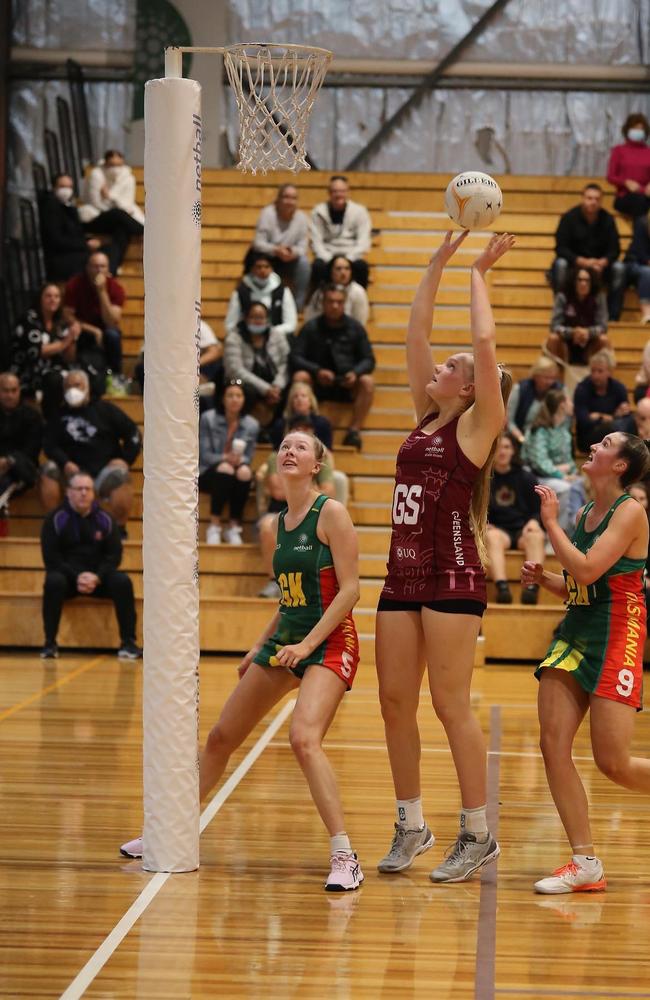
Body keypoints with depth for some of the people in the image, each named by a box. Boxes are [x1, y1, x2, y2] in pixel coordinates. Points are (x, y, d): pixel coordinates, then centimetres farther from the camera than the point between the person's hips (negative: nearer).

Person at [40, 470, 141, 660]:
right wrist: (77, 577, -22)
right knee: (53, 582, -35)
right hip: (66, 574, -2)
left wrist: (97, 577, -17)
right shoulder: (55, 519, -3)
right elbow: (51, 558, -8)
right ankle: (50, 644, -28)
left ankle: (128, 642, -21)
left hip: (98, 576, 2)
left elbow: (114, 554, 2)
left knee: (122, 582, -26)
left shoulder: (104, 519, 5)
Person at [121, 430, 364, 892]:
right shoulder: (282, 521, 12)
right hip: (284, 641, 8)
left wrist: (307, 644, -21)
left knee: (304, 738, -29)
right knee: (221, 738, 13)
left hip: (329, 642, -8)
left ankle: (345, 858, -27)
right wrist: (261, 645, 20)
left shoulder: (331, 513, -11)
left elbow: (350, 588, -15)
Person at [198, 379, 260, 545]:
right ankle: (214, 527, -32)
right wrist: (225, 458, -28)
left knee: (245, 472, -32)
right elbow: (204, 454, -9)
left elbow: (248, 456, 2)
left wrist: (240, 460, -23)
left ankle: (234, 528, -24)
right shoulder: (208, 419, -6)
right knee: (224, 471, -36)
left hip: (237, 473, 3)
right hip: (208, 473, -3)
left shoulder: (252, 425, 2)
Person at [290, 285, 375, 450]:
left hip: (346, 384, 1)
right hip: (318, 384, -1)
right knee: (300, 377, -30)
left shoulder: (355, 328, 4)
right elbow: (295, 356, -6)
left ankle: (354, 430, -29)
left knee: (367, 382, -28)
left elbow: (369, 359, 2)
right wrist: (317, 371, -23)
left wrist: (355, 373, -20)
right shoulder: (311, 328, 0)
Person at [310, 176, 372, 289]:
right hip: (327, 257, 0)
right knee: (318, 266, -34)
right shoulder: (319, 212, 1)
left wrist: (348, 259, -18)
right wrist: (329, 260, -18)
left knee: (361, 266, -33)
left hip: (351, 257, 0)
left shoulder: (359, 211, 1)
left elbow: (363, 242, -5)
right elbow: (316, 242, -3)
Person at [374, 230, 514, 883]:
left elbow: (484, 342, -11)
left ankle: (478, 834, 0)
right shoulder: (426, 418, 15)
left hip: (452, 577, -7)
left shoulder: (477, 424, -2)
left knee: (450, 704, -6)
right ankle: (411, 825, 17)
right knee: (395, 703, 7)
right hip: (402, 577, 7)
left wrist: (480, 273, -1)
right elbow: (415, 335, 16)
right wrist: (437, 265, 14)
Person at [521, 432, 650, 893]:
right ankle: (586, 864, -1)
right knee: (553, 744, -5)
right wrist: (543, 578, 4)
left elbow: (587, 570, -22)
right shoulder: (584, 513, 13)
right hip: (575, 632, 8)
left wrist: (550, 522, -14)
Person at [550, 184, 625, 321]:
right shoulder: (569, 217, -11)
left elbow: (614, 249, -6)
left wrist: (602, 262, -29)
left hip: (600, 265, 2)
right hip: (573, 264, -2)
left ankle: (612, 317, -20)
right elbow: (561, 248, -16)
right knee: (560, 264, -34)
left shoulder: (607, 219, -4)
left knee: (619, 267, -25)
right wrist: (582, 262, -31)